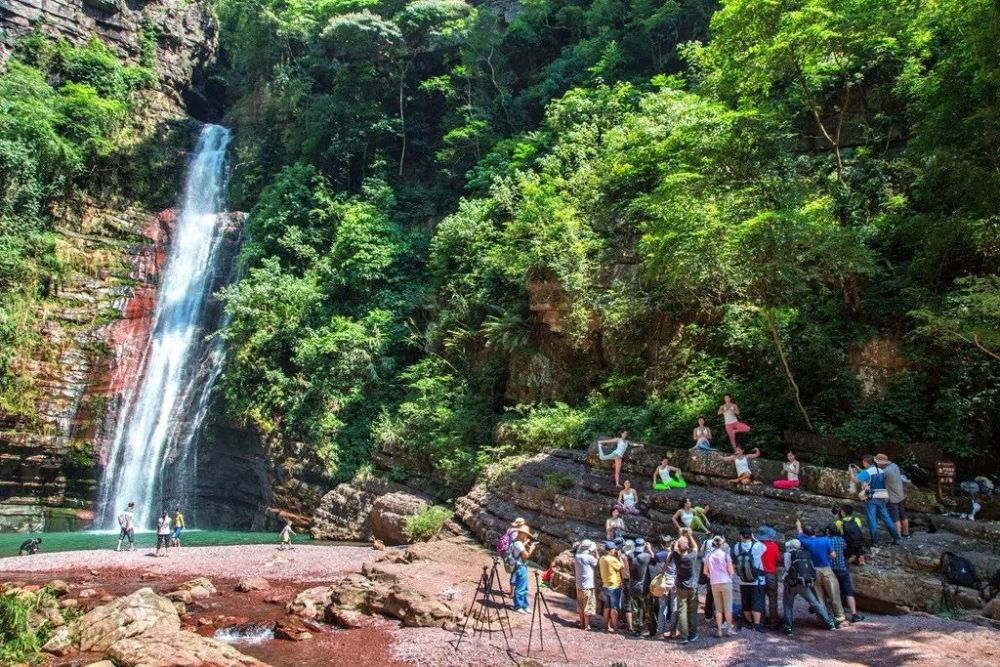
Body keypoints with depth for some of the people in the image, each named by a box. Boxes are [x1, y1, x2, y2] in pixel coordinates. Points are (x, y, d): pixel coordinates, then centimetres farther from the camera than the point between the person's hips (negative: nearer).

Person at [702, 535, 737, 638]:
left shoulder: (709, 556, 2)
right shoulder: (725, 554, -8)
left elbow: (705, 571, 8)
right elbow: (731, 571, -7)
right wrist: (732, 573, 14)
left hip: (714, 584, 3)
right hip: (726, 582, -3)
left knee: (718, 608, 10)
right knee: (728, 608, 7)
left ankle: (719, 630, 11)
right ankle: (730, 629, 12)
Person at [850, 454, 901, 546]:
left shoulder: (866, 472, -14)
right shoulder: (881, 471, 8)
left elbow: (855, 479, -22)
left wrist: (851, 471, -7)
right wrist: (858, 470, 23)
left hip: (870, 499, -6)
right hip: (881, 498, 6)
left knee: (871, 520, 1)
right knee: (886, 518, 14)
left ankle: (875, 541, 3)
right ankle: (896, 538, 17)